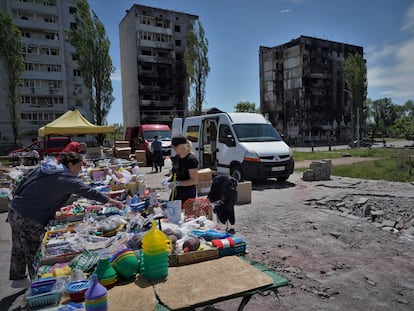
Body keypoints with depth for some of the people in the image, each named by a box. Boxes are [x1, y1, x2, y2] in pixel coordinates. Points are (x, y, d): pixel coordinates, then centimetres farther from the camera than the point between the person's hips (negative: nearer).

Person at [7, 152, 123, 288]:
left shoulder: (44, 166, 7)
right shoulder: (67, 179, -16)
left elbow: (23, 181, 13)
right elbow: (89, 192, -14)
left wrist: (16, 199, 23)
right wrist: (111, 201, -6)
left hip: (14, 211, 9)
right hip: (30, 219, -9)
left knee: (19, 248, 21)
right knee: (34, 251, 5)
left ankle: (17, 278, 37)